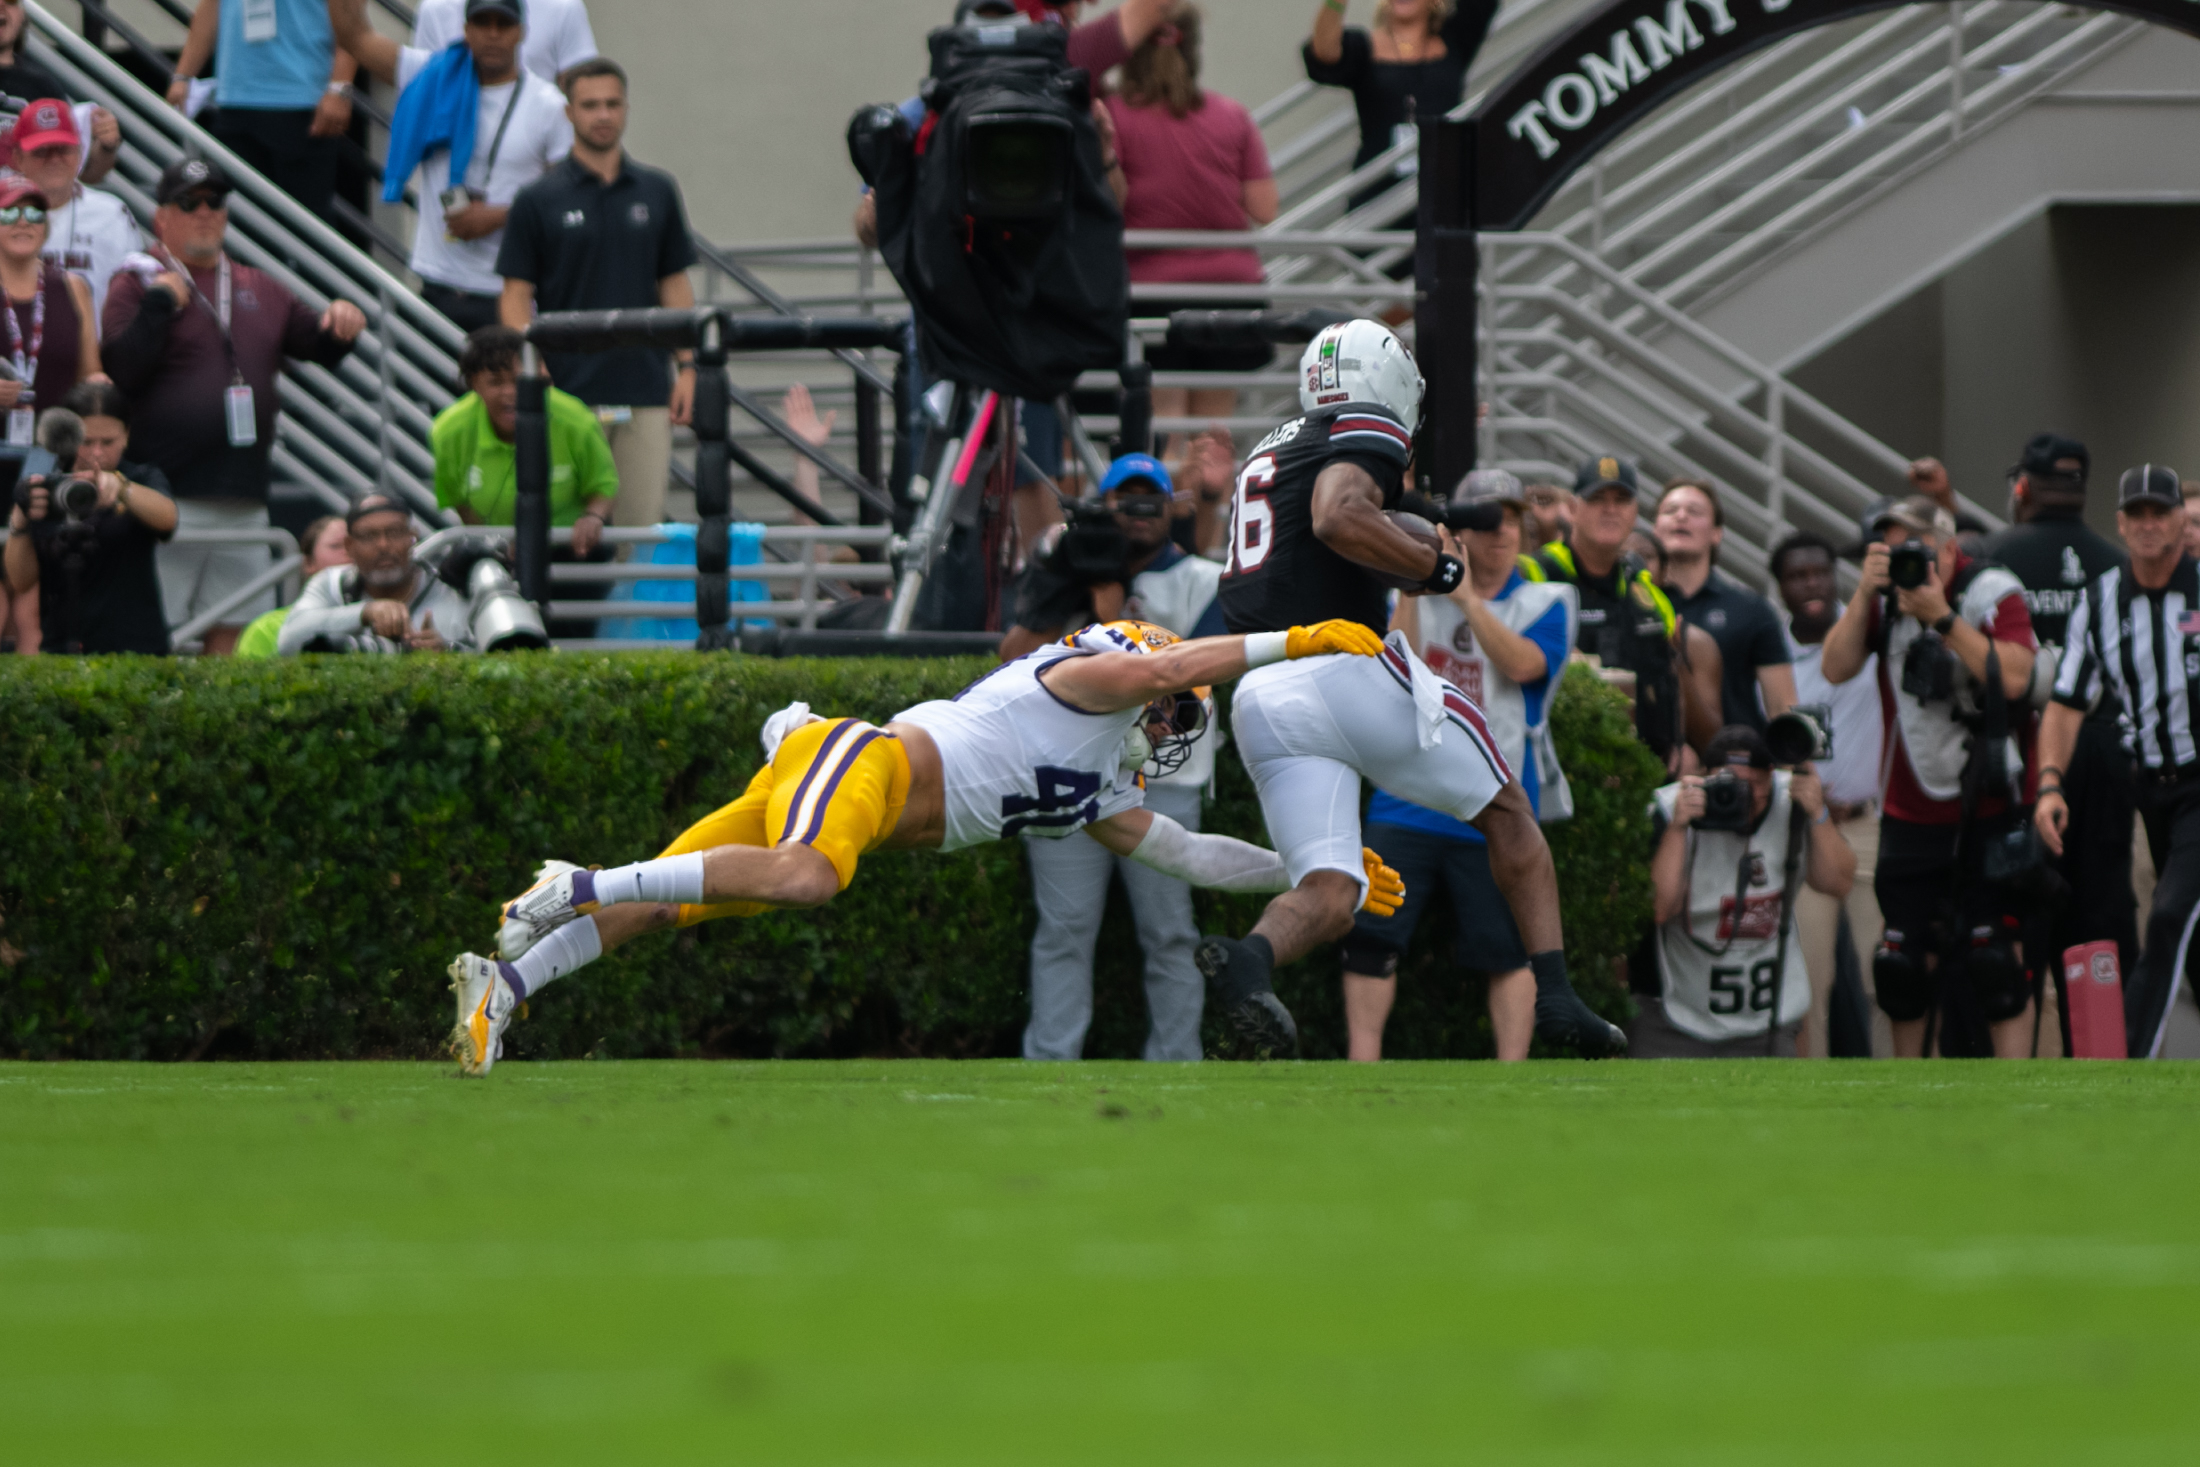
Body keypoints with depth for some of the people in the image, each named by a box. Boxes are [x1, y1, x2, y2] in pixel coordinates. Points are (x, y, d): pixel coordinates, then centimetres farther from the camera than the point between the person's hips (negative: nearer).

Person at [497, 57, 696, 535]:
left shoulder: (657, 192, 11)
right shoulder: (539, 200, 1)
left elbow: (675, 285, 14)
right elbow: (516, 297, 0)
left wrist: (688, 366, 5)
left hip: (644, 389, 3)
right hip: (569, 390, -3)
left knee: (643, 522, 1)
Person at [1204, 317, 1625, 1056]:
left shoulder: (1273, 450, 26)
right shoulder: (1366, 438, 0)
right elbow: (1337, 518, -20)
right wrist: (1438, 567, -10)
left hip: (1260, 699, 7)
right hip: (1347, 668, -7)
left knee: (1326, 893, -1)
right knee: (1507, 813, 12)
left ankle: (1249, 957, -35)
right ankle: (1554, 995, 3)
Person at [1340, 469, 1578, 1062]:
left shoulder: (1545, 604, 5)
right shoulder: (1419, 596, 11)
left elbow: (1522, 664, -15)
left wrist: (1465, 595, -21)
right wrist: (1411, 585, -13)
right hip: (1407, 804, 2)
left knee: (1507, 951, -3)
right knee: (1371, 936, -5)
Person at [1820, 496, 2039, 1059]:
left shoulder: (1992, 594, -10)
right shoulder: (1885, 599, 3)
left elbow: (2014, 676, -23)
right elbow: (1836, 669, -5)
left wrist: (1942, 618, -27)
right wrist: (1866, 593, -16)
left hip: (1989, 815, -4)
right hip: (1910, 816, 4)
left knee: (1995, 959, -12)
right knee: (1907, 962, 4)